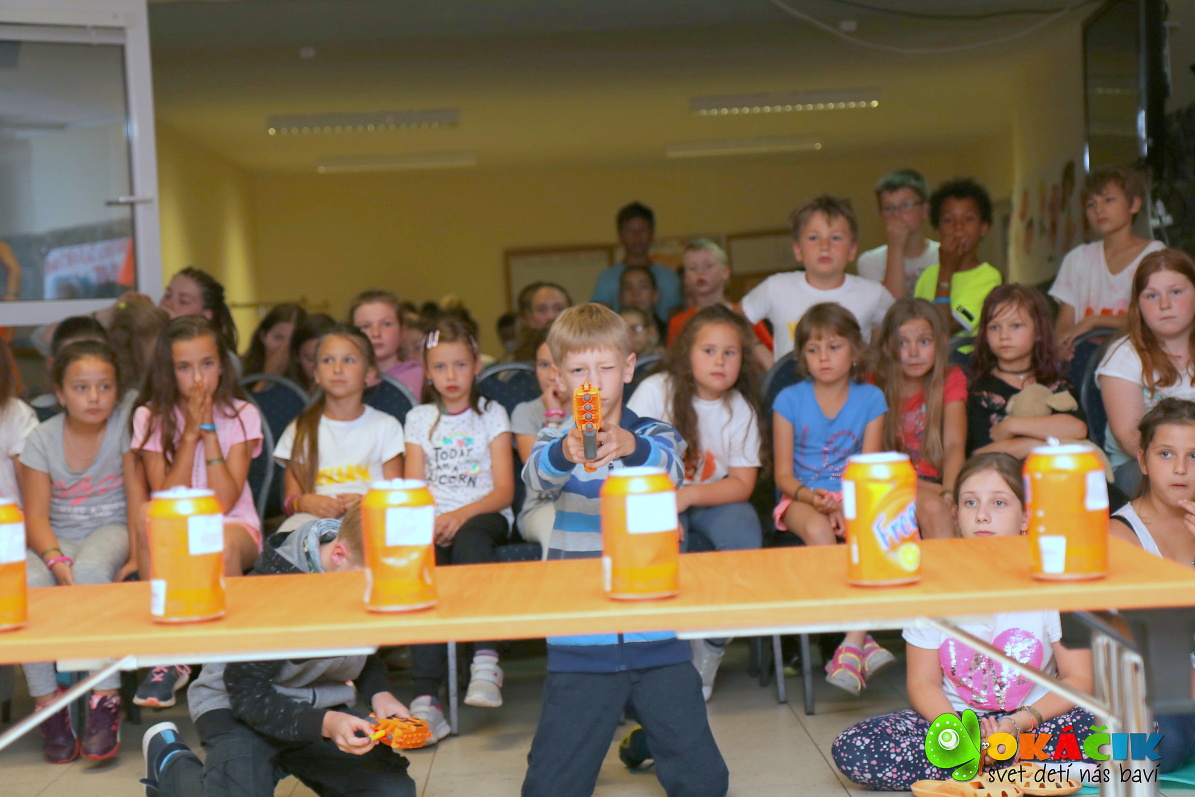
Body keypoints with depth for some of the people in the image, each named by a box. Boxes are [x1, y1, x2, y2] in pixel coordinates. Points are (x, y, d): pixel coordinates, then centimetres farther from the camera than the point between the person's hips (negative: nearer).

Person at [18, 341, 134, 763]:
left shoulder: (125, 427, -3)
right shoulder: (42, 439, 1)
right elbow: (36, 515, -5)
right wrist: (55, 559, -24)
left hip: (111, 531, -2)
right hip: (58, 539, 2)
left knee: (91, 569, -36)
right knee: (26, 580, -31)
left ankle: (105, 701, -31)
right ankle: (48, 704, -21)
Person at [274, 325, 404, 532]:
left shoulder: (386, 426, 14)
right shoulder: (299, 430, 18)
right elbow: (290, 499, 11)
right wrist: (305, 502, -15)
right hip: (316, 516, 2)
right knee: (292, 528, -37)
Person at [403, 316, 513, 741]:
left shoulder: (492, 414, 11)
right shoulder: (419, 419, 18)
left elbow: (504, 490, 1)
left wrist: (462, 515, -17)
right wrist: (428, 521, -14)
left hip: (483, 514, -1)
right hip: (433, 519, 1)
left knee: (470, 540, -38)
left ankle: (485, 660, -42)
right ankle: (425, 698, -39)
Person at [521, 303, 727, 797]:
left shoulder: (654, 436, 4)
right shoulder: (555, 440, 2)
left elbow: (669, 471, -19)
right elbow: (538, 475, -20)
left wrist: (629, 446, -40)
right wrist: (566, 453, -43)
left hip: (656, 640, 0)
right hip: (580, 646, 0)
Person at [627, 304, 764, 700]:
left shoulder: (740, 409, -3)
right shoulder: (657, 390, -10)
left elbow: (742, 485, -8)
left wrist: (688, 495, -24)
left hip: (715, 500, 2)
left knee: (745, 531, -29)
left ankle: (711, 649, -10)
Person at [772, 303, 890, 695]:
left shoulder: (870, 399, 5)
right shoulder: (790, 400, 2)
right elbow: (783, 474, 1)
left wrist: (846, 504, -19)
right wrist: (812, 497, -19)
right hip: (801, 498, -1)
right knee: (819, 530, -35)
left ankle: (851, 647, -35)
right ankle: (864, 645, -31)